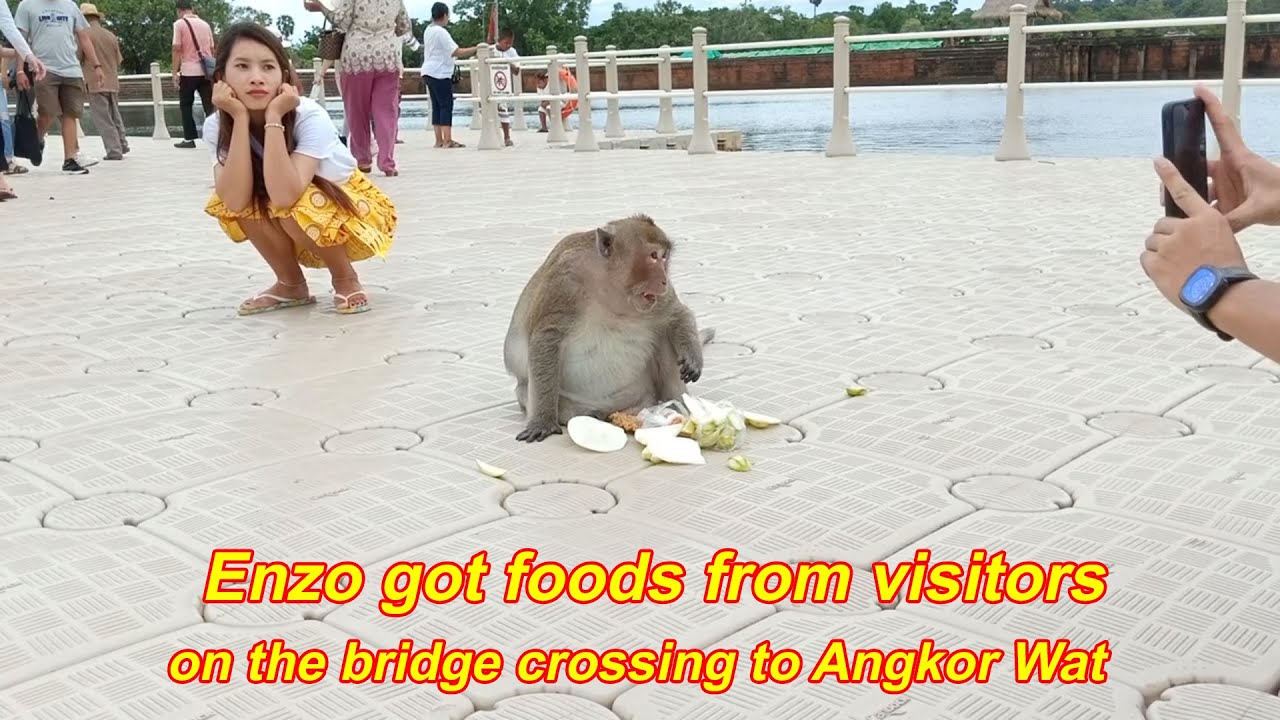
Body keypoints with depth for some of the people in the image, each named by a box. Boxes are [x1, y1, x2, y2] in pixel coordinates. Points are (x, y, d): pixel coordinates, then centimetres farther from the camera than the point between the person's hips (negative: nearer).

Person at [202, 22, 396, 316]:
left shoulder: (310, 117, -29)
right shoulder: (217, 126, -17)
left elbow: (285, 196, -42)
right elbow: (236, 201, -32)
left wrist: (273, 118, -39)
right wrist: (240, 118, -33)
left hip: (353, 213, -5)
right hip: (299, 233, 5)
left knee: (295, 207, -33)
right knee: (225, 201, -20)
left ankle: (346, 279, -6)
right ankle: (291, 284, 0)